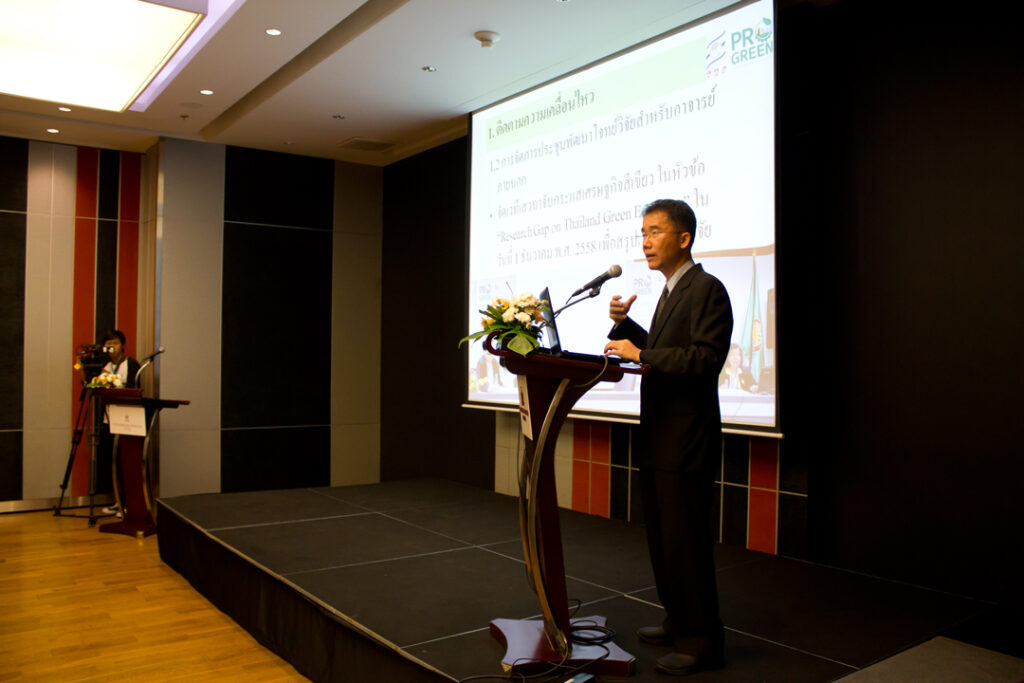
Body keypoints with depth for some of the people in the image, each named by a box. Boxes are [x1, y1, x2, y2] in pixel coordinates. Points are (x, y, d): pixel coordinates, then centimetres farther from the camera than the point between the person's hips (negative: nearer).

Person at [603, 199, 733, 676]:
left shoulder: (706, 289, -13)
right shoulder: (670, 291, 17)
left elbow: (706, 358, -22)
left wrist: (640, 354, -22)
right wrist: (625, 326, 5)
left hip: (686, 439, -10)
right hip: (658, 437, 10)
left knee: (685, 542, -2)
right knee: (662, 539, 18)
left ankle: (702, 642, 13)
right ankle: (679, 623, 34)